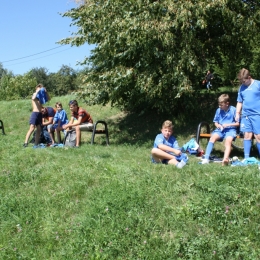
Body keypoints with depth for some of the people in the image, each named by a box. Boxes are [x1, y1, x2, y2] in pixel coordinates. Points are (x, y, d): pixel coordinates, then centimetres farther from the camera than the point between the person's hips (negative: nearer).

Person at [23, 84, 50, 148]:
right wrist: (37, 91, -15)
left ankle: (36, 144, 6)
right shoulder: (34, 94, 1)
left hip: (40, 114, 7)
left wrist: (46, 92, 2)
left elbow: (48, 99, 11)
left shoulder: (41, 95, 18)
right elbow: (33, 98, -22)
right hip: (35, 113, -7)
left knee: (39, 129, 3)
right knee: (32, 128, -17)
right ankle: (25, 143, -20)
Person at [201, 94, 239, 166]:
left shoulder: (233, 110, -7)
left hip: (230, 129, -3)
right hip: (220, 129, 3)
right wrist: (218, 125, -5)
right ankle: (206, 158, -31)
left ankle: (225, 159, -52)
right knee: (213, 137, -26)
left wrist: (228, 125, -13)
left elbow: (238, 123, -2)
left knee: (228, 140, -33)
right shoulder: (219, 110, 4)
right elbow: (215, 122, 17)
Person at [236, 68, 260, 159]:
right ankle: (246, 158, 10)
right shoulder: (242, 87, 12)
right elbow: (239, 102, 20)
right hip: (245, 115, 4)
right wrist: (237, 113, 11)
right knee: (247, 136, 5)